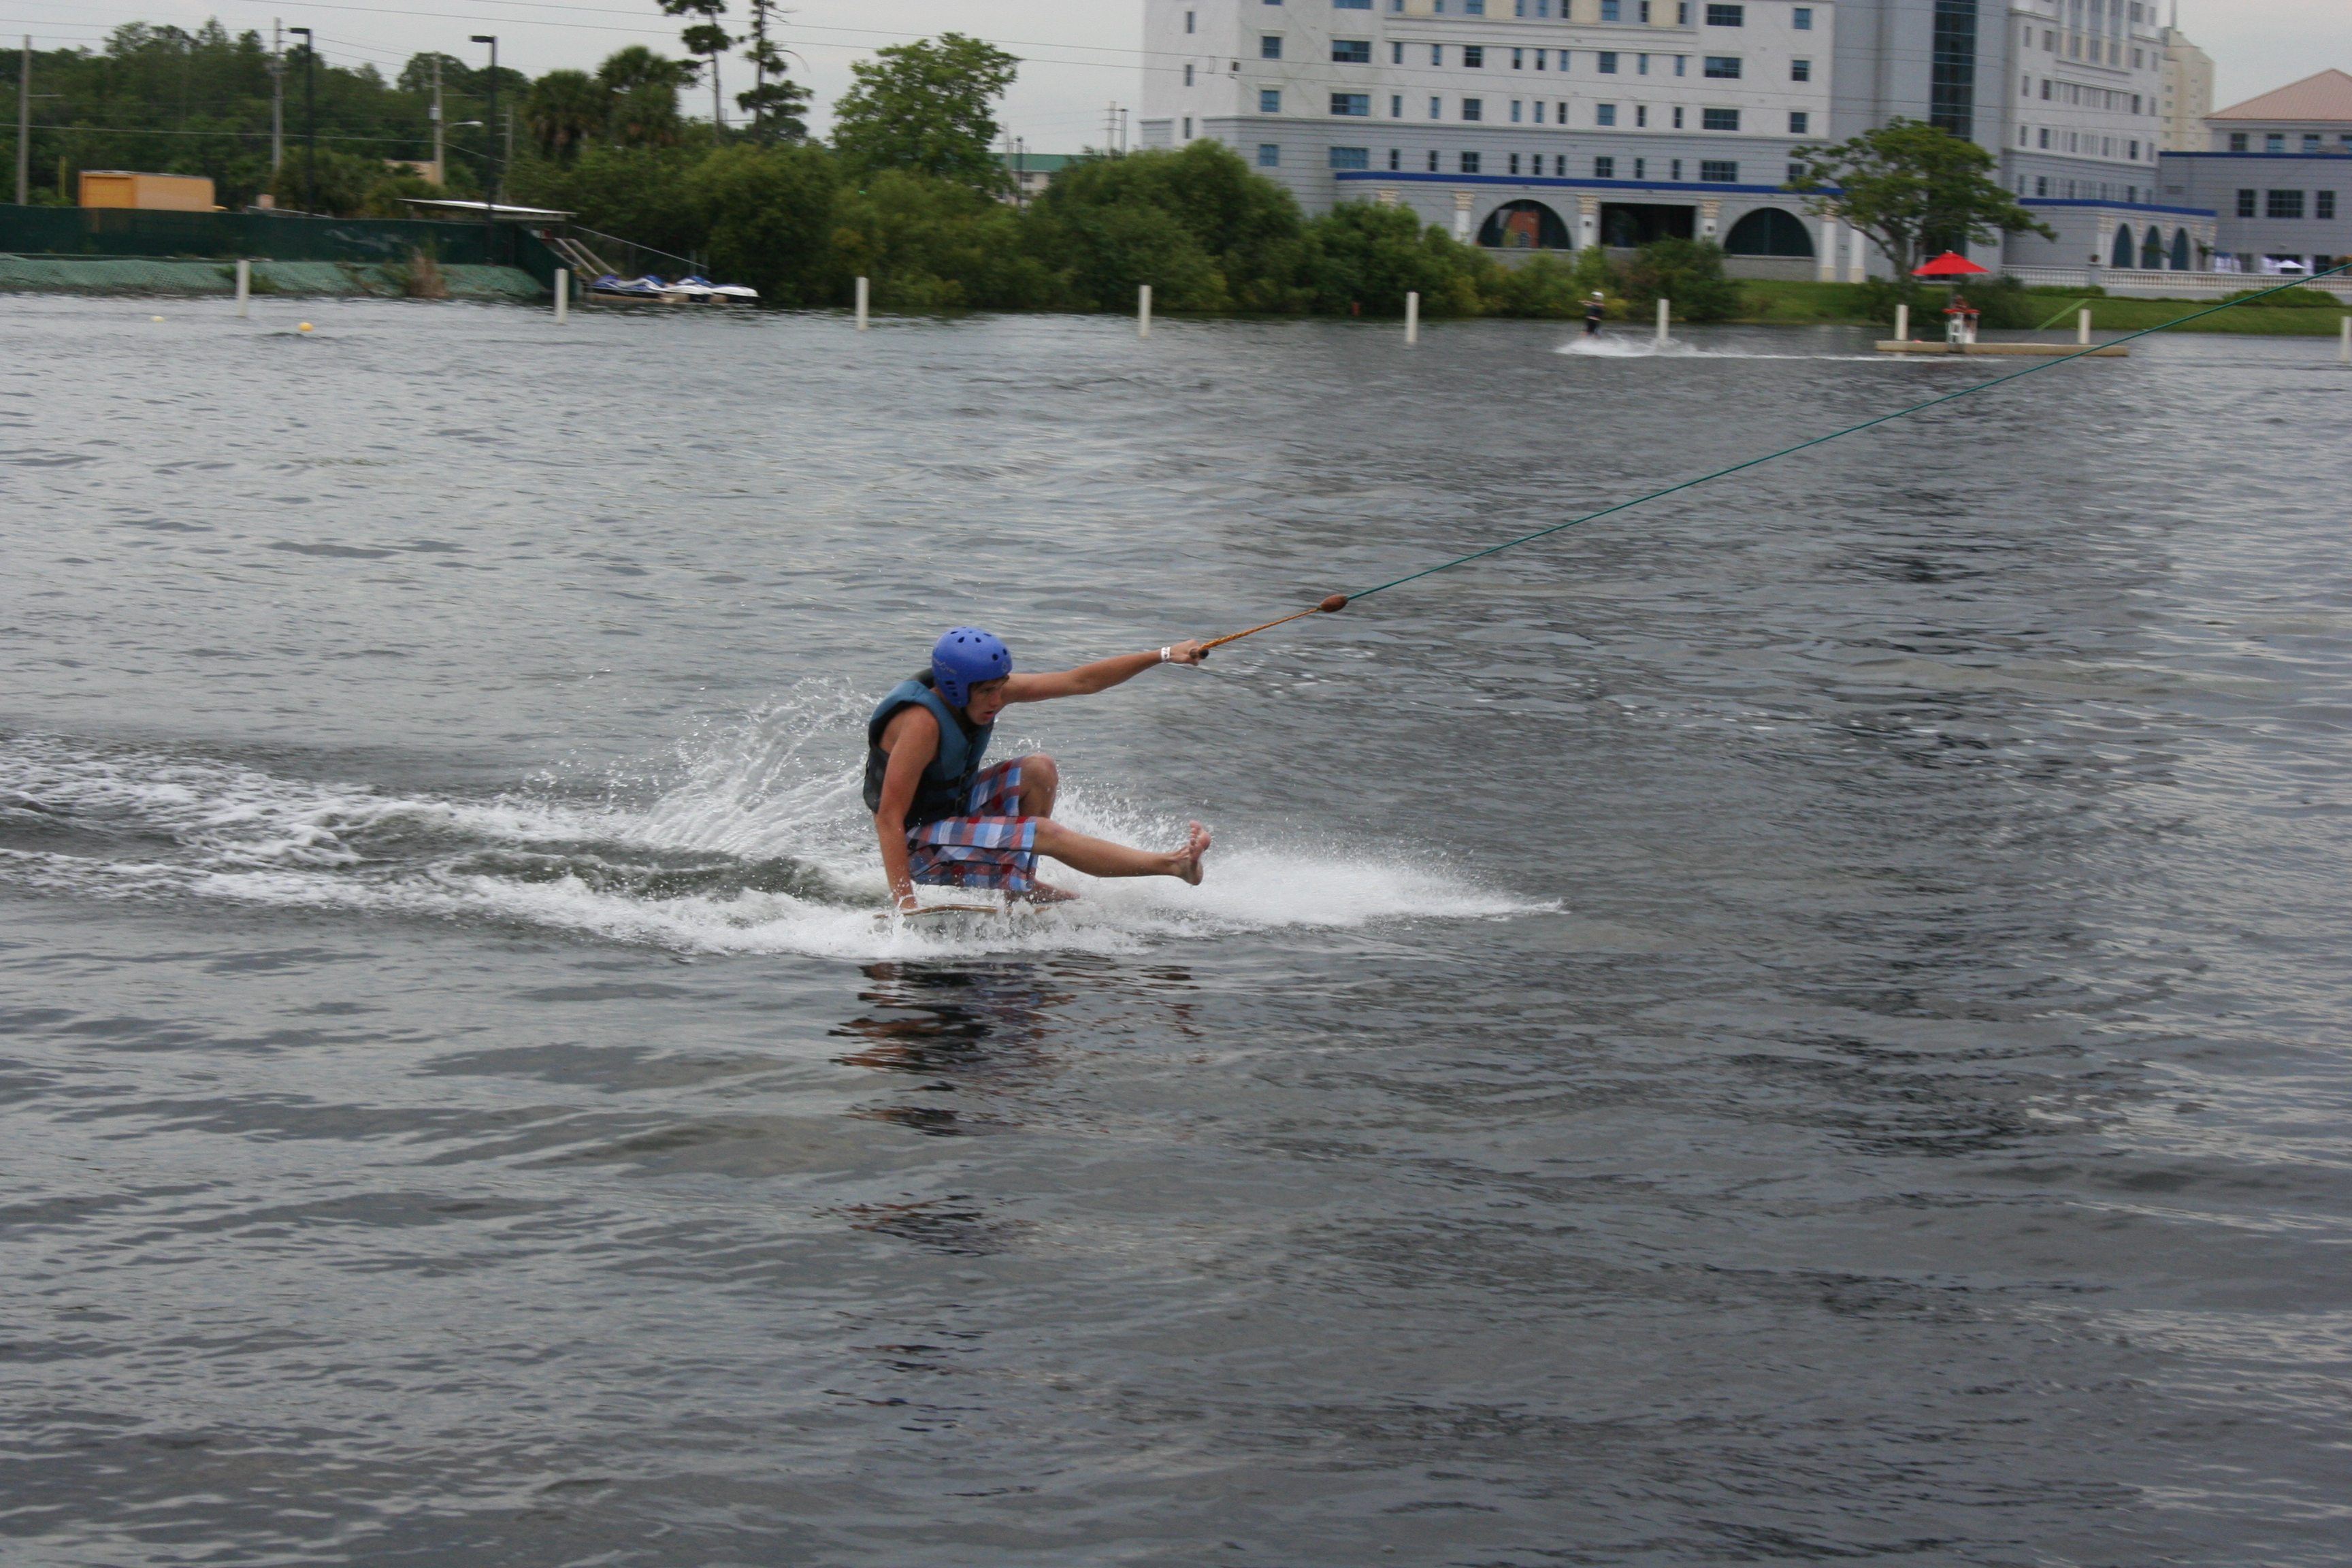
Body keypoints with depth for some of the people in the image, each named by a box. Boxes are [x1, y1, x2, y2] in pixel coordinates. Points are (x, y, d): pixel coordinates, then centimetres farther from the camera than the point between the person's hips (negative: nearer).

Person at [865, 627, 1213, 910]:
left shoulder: (989, 689, -6)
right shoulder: (921, 722, -30)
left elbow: (1080, 681, -1)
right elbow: (889, 817, -32)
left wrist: (1164, 656, -4)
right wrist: (905, 904, -38)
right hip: (919, 844, -9)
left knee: (1039, 769, -4)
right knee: (1046, 834, -19)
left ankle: (1021, 885, 2)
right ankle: (1174, 865, -13)